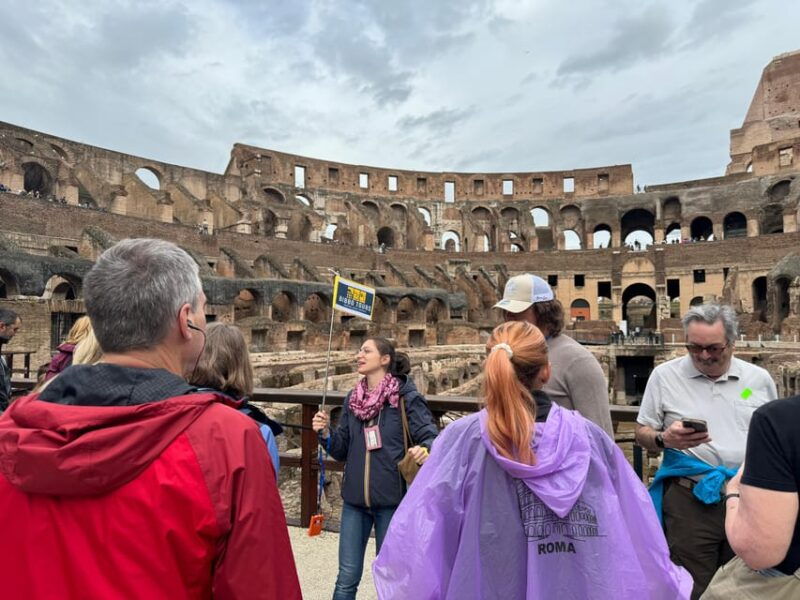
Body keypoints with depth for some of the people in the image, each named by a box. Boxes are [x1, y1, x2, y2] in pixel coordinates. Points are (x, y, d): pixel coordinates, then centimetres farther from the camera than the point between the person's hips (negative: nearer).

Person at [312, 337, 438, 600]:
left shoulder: (406, 396, -11)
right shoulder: (353, 399, 4)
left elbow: (431, 437, -13)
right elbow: (342, 450, 7)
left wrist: (425, 450, -35)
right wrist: (325, 433, -11)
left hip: (391, 500, -4)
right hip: (355, 500, 4)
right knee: (347, 577, 12)